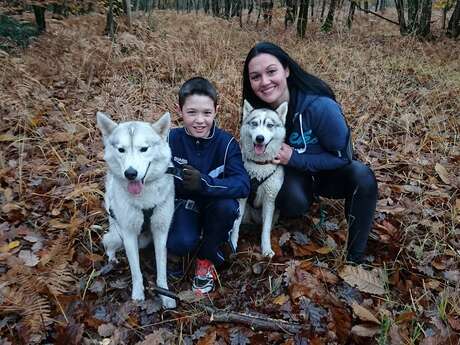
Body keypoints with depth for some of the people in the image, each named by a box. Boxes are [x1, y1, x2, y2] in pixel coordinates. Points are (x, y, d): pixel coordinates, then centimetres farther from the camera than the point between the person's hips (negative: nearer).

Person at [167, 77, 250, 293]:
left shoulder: (226, 143, -18)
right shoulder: (172, 139, -14)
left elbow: (243, 184, -30)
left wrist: (205, 183, -44)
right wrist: (177, 179, -30)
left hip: (214, 205, 1)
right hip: (183, 203, 0)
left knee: (228, 206, -33)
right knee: (180, 244, -28)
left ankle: (207, 257, -5)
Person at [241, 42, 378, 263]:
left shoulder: (320, 106, -30)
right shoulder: (257, 110, -16)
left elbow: (343, 156, -20)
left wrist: (294, 159, -27)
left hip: (330, 172, -1)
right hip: (295, 175, 1)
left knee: (363, 177, -33)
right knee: (293, 203, -33)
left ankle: (355, 256, -16)